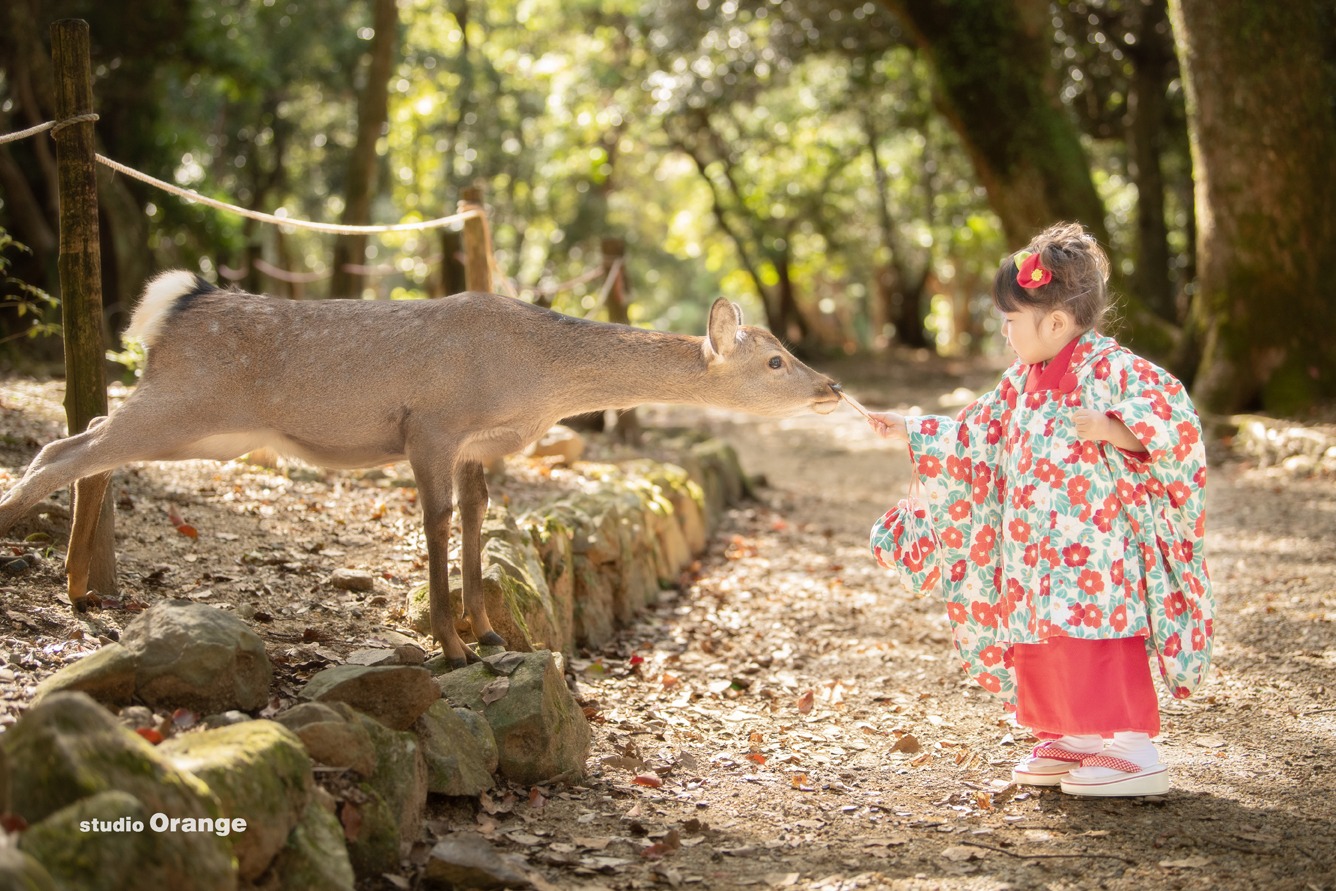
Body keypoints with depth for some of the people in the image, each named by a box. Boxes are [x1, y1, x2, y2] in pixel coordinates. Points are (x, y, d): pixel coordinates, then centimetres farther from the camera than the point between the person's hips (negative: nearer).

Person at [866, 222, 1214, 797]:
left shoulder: (1110, 369, -13)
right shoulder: (1020, 385, 12)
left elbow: (1174, 419, -21)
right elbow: (972, 440, 21)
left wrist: (1109, 428, -32)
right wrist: (912, 433, 18)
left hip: (1095, 549, -8)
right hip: (1035, 552, 8)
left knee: (1094, 641, -13)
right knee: (1040, 641, 11)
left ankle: (1136, 752, -9)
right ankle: (1072, 740, 23)